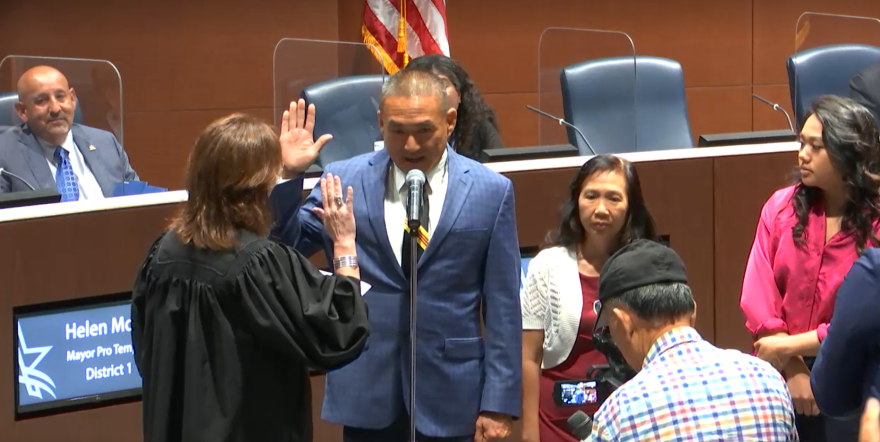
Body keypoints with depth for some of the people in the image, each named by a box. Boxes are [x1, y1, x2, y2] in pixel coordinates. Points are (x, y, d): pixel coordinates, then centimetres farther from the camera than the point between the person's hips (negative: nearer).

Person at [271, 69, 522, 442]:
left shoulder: (490, 191, 0)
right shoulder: (343, 180, 2)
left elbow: (503, 307, 0)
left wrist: (499, 402, -3)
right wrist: (286, 176, -13)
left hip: (450, 397, -1)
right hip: (366, 395, 1)